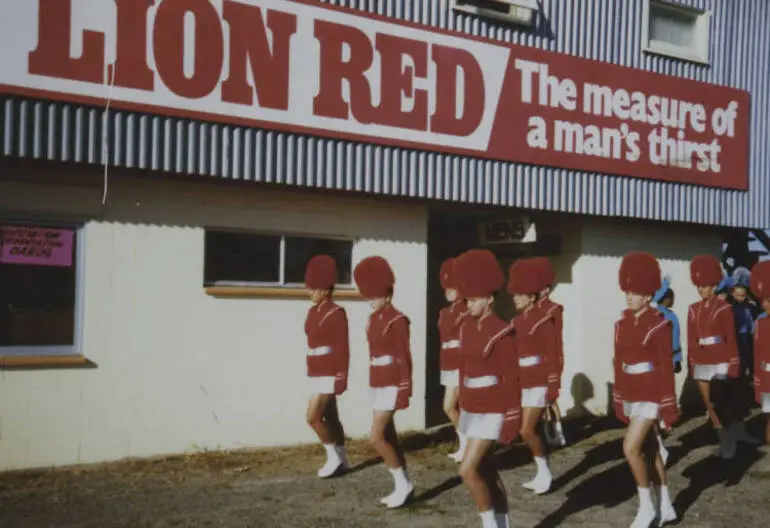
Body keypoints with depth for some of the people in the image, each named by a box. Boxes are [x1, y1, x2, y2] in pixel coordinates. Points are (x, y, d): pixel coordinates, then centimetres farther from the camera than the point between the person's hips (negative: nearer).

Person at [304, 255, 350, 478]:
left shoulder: (336, 313, -15)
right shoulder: (313, 311, 10)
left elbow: (343, 348, -17)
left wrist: (341, 379, -19)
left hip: (329, 375, -9)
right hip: (317, 373, 9)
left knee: (313, 417, -11)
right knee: (330, 418, 13)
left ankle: (334, 456, 4)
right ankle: (341, 460, 22)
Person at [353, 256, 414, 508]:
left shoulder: (397, 320, -15)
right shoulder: (374, 318, 10)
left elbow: (404, 358, -15)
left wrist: (404, 392, -17)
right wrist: (373, 385, 19)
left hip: (391, 386, -9)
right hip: (378, 384, 9)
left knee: (376, 437, -10)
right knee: (388, 437, 12)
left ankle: (403, 484, 3)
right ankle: (403, 486, 21)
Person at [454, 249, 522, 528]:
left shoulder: (501, 332, -16)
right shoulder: (467, 326, 6)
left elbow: (512, 379, -15)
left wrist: (512, 421, -15)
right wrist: (462, 406, 18)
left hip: (491, 411, -8)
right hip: (471, 408, 8)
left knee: (468, 471, -11)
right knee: (487, 471, 14)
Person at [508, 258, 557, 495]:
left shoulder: (543, 319, -12)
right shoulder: (517, 321, 10)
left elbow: (552, 354, -13)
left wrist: (553, 386, -15)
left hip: (538, 383, -7)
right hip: (522, 383, 7)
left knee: (527, 431, -10)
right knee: (529, 431, 10)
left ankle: (545, 473, 7)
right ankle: (542, 473, 23)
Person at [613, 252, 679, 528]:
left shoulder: (659, 325, -14)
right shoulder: (622, 324, 5)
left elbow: (666, 368, -13)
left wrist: (670, 408, -13)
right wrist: (618, 401, 12)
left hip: (651, 396, -7)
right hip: (631, 395, 7)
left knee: (631, 448, -13)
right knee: (649, 450, 14)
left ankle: (647, 506, 5)